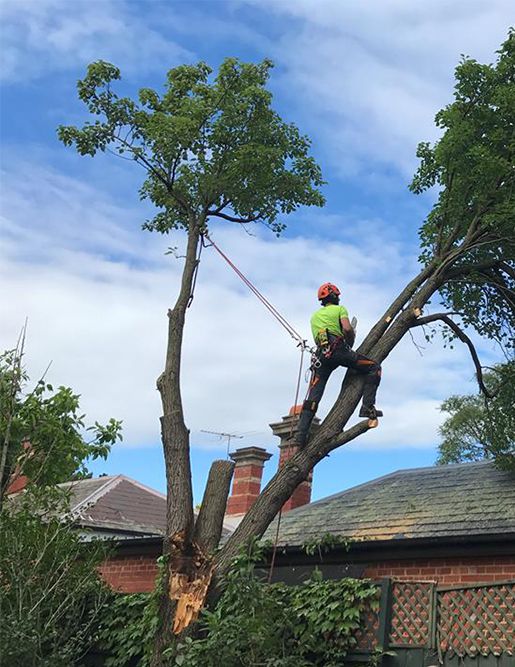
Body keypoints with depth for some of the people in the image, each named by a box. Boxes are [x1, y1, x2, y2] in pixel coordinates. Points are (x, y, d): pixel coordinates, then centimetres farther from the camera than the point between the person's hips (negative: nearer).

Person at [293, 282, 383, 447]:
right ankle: (368, 407, -7)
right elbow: (347, 328, -4)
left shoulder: (314, 316, 31)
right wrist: (351, 343, 13)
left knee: (313, 396, 2)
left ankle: (301, 433, -8)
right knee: (374, 368, 8)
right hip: (338, 349, -5)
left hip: (322, 354, 5)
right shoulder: (340, 309, 14)